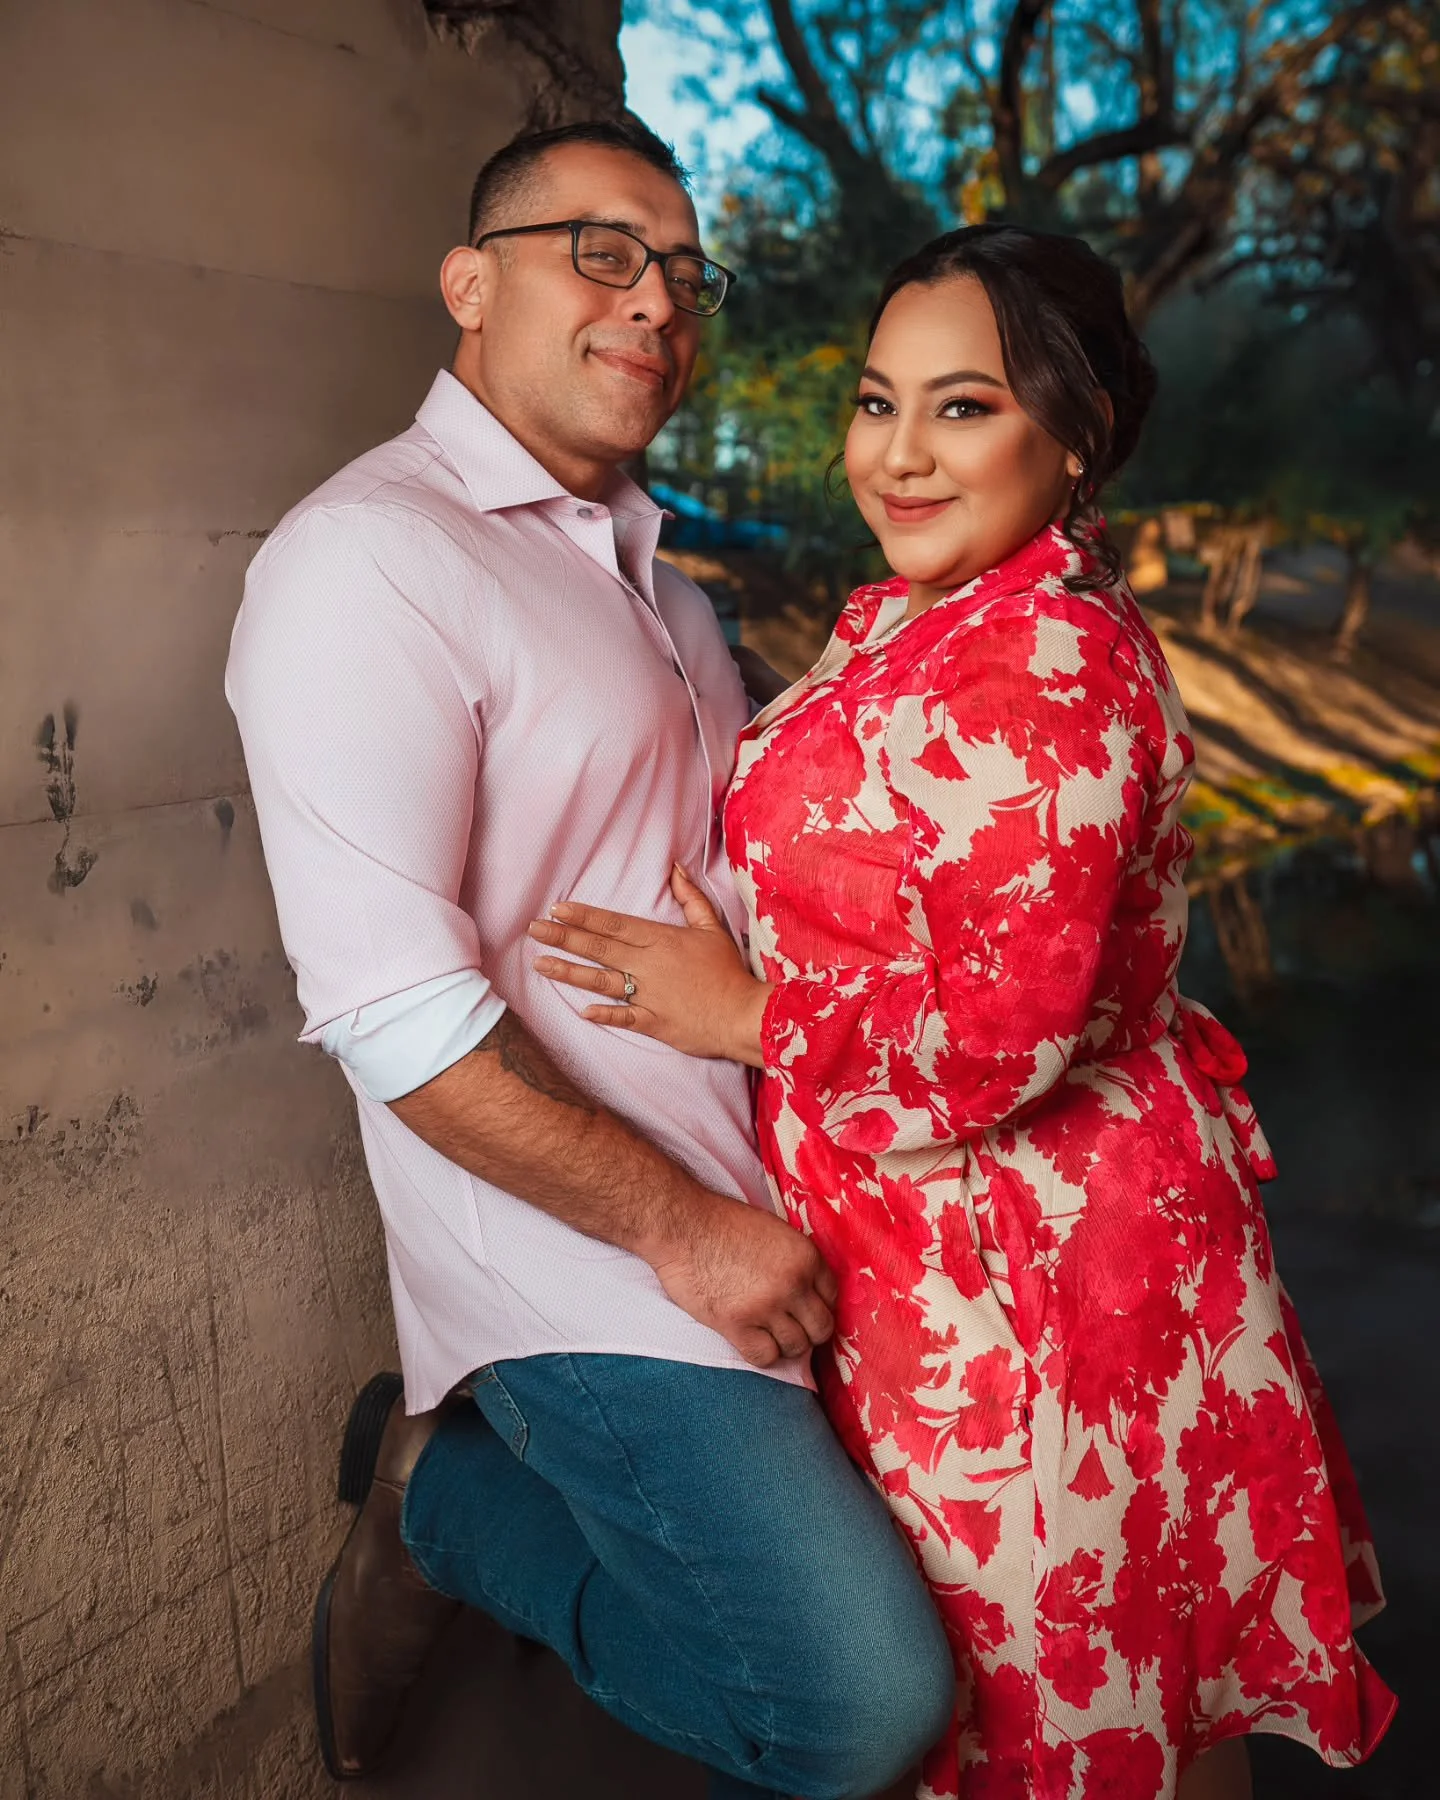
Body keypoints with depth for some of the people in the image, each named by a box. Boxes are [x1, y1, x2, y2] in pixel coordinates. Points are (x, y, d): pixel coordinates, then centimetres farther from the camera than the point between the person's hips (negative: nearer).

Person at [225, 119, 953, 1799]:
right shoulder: (369, 557, -15)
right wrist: (684, 1227, -17)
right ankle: (441, 1501, 10)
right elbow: (393, 1013, -21)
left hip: (744, 1205, 9)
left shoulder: (638, 558, 14)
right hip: (582, 1262, -9)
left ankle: (468, 1461, 23)